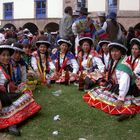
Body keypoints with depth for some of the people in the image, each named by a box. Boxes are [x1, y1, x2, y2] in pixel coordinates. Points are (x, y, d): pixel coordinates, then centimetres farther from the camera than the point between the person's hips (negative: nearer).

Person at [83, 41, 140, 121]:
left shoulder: (124, 64, -21)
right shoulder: (114, 61, 8)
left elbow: (125, 82, -29)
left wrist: (121, 99, -34)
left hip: (125, 90, -10)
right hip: (115, 87, 10)